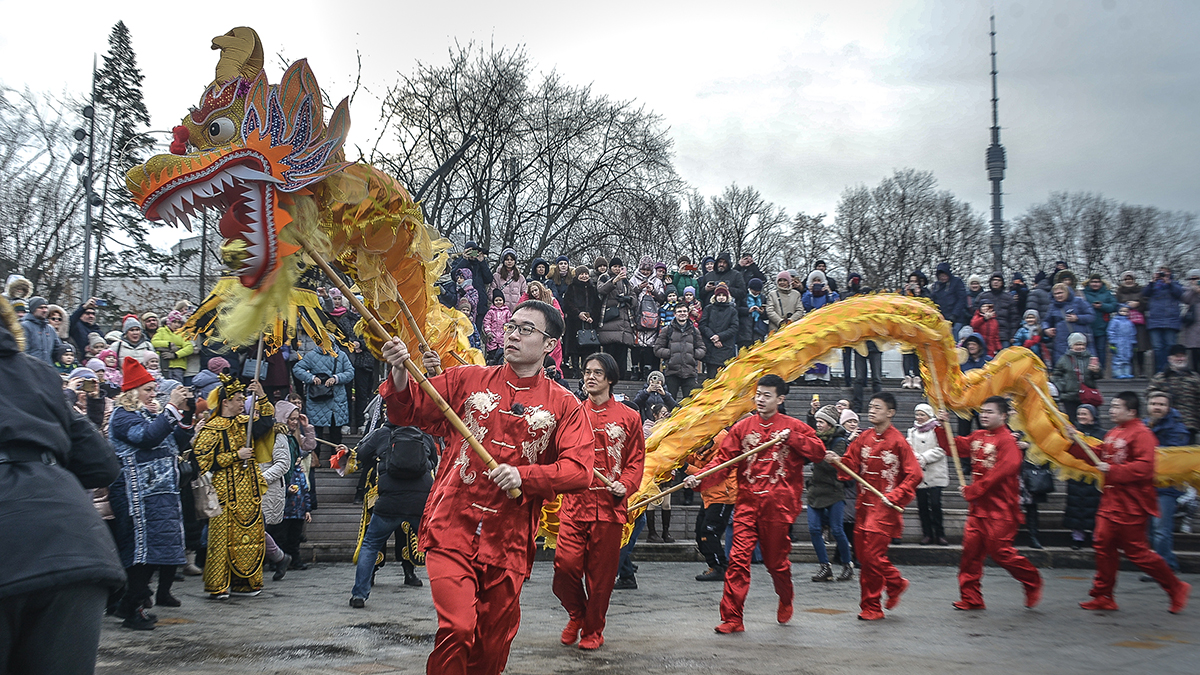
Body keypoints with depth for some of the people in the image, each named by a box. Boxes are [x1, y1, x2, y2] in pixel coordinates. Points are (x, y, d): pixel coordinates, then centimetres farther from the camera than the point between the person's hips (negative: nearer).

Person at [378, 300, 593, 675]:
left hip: (508, 543, 1)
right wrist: (401, 375, -14)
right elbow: (408, 413, 7)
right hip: (452, 531, -1)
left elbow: (579, 471, -4)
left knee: (493, 644, 9)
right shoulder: (467, 380, 8)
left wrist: (523, 475, -18)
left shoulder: (564, 406, 5)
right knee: (457, 630, -18)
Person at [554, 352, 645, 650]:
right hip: (575, 503, 1)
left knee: (601, 574, 3)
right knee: (565, 566, -10)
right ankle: (577, 614, 18)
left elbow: (636, 459, 5)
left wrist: (625, 485, -11)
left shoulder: (628, 418, 7)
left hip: (609, 506, -1)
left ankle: (593, 630, 22)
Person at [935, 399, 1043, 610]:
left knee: (1000, 551, -6)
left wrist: (971, 490, -14)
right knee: (971, 551, 4)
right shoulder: (977, 437, 12)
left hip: (1000, 509, -7)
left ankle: (1032, 582, 17)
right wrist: (942, 427, 5)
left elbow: (1000, 472, -19)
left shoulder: (1007, 441, -12)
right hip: (978, 507, 7)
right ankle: (971, 598, 10)